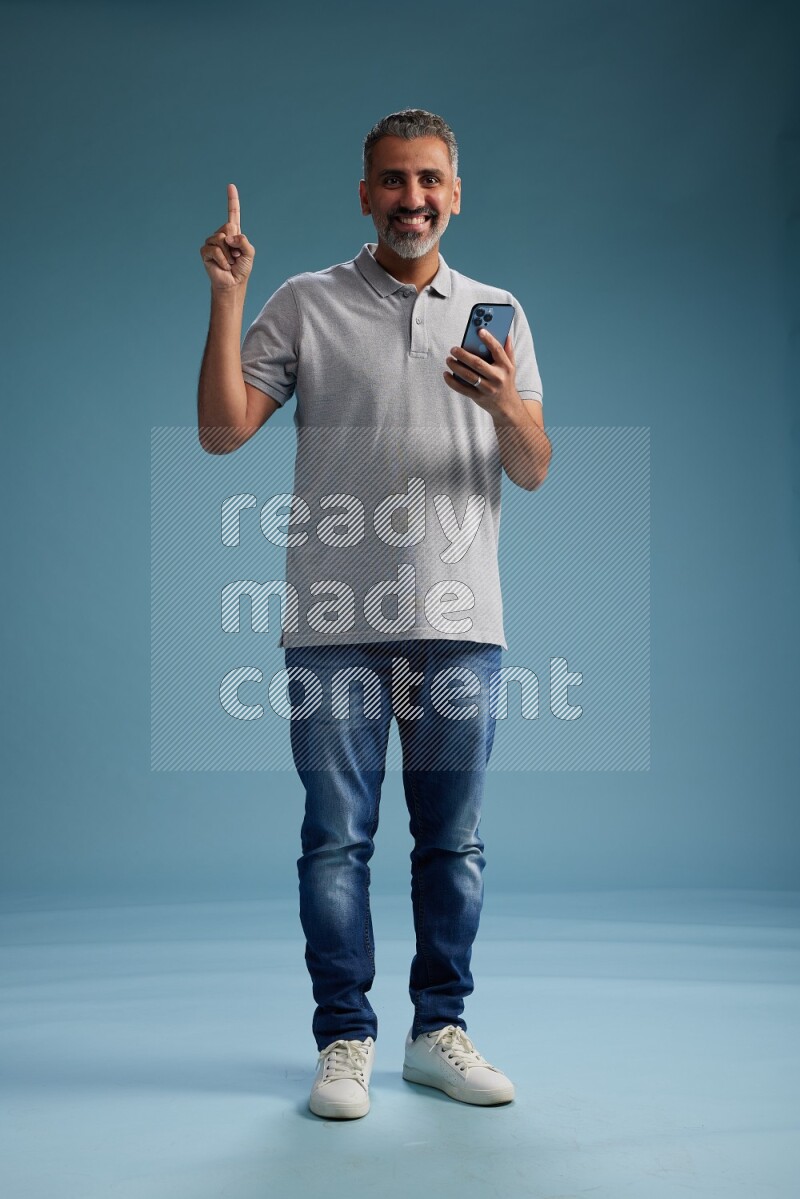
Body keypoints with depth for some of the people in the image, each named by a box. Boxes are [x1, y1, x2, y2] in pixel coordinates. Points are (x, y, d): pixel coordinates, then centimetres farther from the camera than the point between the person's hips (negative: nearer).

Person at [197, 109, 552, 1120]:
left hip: (458, 620, 2)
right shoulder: (305, 305, 8)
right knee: (336, 836, 2)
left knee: (452, 839, 7)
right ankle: (343, 1041, 14)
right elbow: (222, 431, 0)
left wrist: (506, 406, -14)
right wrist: (226, 297, -8)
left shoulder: (496, 313, 13)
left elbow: (534, 473, 8)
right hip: (335, 622, -2)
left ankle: (439, 1031, 21)